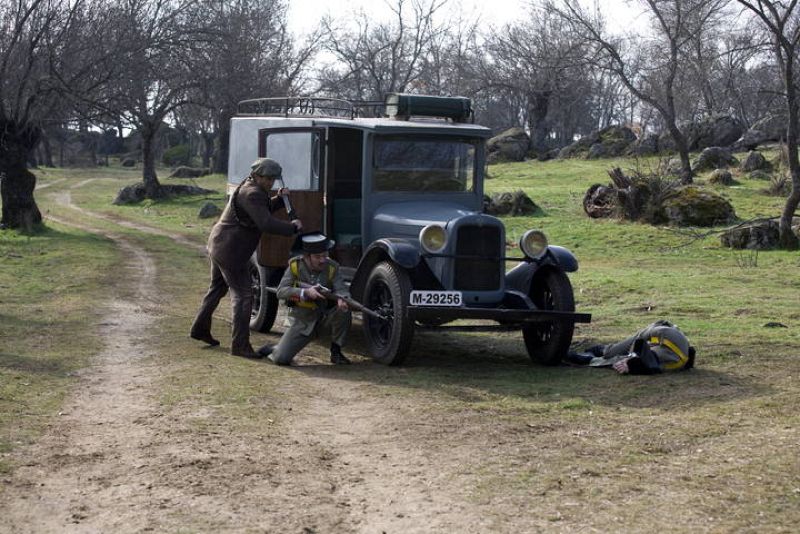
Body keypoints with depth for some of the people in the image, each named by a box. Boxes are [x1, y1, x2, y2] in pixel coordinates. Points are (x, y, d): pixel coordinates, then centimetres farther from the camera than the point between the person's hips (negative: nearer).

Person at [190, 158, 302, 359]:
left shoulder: (250, 188, 13)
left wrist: (279, 198, 7)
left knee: (217, 288, 24)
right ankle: (240, 345, -8)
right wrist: (292, 227, -18)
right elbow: (265, 223, -28)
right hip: (230, 250, -11)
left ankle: (200, 329, 36)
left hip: (218, 245, 11)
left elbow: (263, 210, 23)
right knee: (242, 294, -8)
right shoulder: (252, 193, -20)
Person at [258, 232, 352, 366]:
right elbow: (281, 292, -19)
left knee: (343, 311, -30)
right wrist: (306, 292, -35)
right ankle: (273, 349, 24)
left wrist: (342, 299, -46)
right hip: (302, 321, -1)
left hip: (324, 318, 1)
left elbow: (341, 288, -21)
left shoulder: (332, 267, -9)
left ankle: (336, 352, -7)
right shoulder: (295, 266, -11)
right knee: (281, 359, -16)